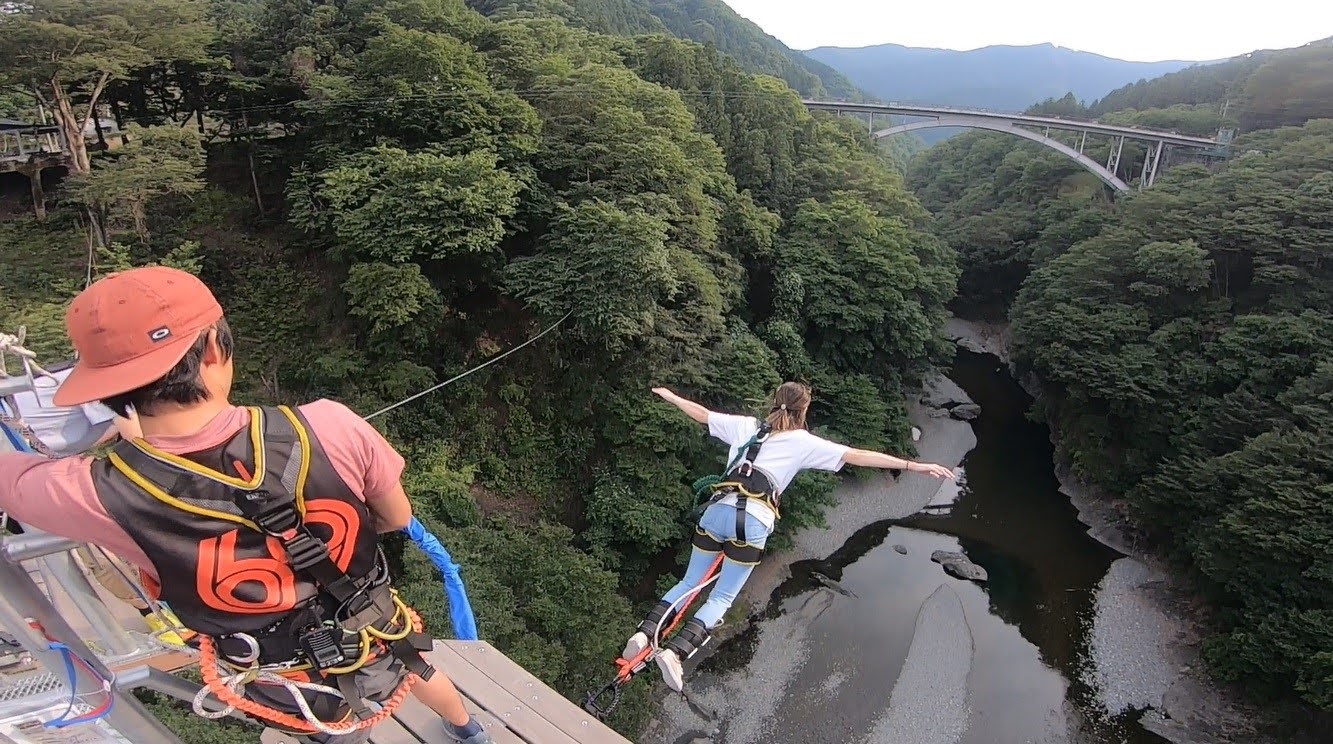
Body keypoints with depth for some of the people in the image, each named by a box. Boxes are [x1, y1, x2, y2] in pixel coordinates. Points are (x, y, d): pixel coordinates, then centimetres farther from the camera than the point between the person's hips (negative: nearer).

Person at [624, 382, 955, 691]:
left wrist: (671, 396, 45)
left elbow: (702, 413, 28)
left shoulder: (746, 425, 19)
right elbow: (857, 456, 6)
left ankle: (644, 634, -2)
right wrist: (915, 465, 8)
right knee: (721, 599, 6)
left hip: (717, 510, 3)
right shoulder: (805, 443, 10)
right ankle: (675, 651, -15)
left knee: (689, 584, 17)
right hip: (754, 523, -3)